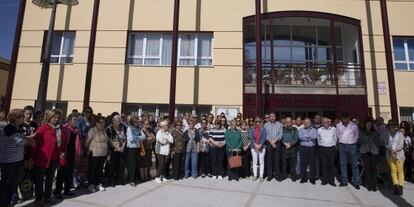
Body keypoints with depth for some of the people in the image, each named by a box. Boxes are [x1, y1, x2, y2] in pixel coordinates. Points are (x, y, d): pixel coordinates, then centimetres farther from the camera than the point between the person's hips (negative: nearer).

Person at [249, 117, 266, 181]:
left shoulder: (263, 129, 3)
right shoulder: (252, 129, 6)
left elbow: (264, 138, -5)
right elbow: (251, 138, -3)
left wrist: (260, 145, -16)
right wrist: (255, 145, -15)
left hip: (261, 147, -1)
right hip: (254, 147, 1)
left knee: (261, 162, 2)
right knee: (254, 162, 7)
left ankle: (261, 176, 10)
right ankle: (255, 175, 15)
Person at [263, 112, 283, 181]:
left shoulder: (279, 124, 8)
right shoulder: (266, 125, 7)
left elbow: (281, 134, -1)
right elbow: (264, 135, 0)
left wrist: (274, 140, -12)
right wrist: (270, 141, -9)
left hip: (277, 143, 0)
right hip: (269, 144, 0)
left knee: (277, 159, 2)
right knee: (269, 159, 2)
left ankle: (277, 175, 12)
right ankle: (269, 175, 9)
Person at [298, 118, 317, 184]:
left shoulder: (314, 130, 7)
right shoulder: (301, 129, 10)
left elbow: (314, 137, -12)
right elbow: (300, 137, -8)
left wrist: (305, 136, -6)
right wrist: (309, 137, -6)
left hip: (312, 148, -1)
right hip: (303, 148, 1)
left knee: (312, 164, 4)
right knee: (303, 164, 4)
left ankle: (312, 179, 16)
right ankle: (303, 178, 15)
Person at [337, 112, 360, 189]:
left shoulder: (354, 126, -5)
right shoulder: (338, 125, -1)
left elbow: (357, 135, 8)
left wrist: (352, 141, 6)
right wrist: (341, 141, 9)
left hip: (352, 146, -2)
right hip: (342, 146, 2)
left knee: (354, 165, 3)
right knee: (343, 164, 8)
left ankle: (356, 182, 12)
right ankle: (344, 181, 17)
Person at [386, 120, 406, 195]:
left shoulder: (400, 134, -2)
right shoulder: (387, 134, 4)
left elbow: (401, 145, -6)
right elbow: (386, 144, 3)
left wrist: (394, 150, -16)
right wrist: (390, 150, -12)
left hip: (399, 154, -2)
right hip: (390, 155, 2)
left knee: (400, 170, 1)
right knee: (393, 170, 5)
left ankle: (400, 187, 8)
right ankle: (395, 186, 12)